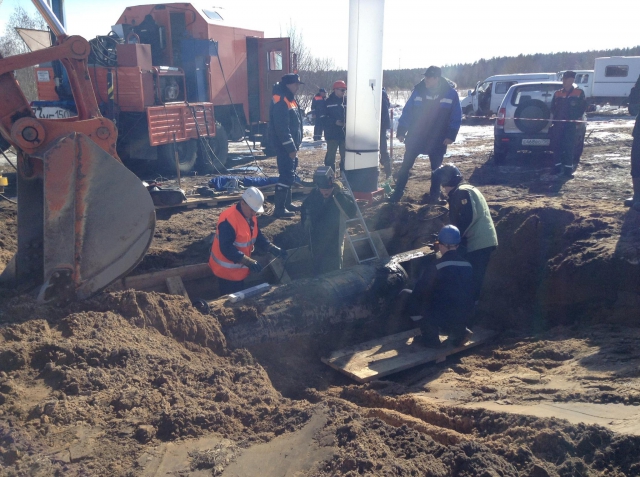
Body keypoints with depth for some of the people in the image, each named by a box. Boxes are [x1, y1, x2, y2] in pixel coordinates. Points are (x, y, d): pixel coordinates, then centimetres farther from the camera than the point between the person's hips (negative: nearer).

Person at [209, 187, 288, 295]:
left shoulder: (251, 216, -1)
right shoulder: (228, 220, -30)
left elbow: (257, 237, 8)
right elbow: (227, 249, -34)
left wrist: (273, 249, -7)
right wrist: (249, 262, -38)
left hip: (239, 268, 9)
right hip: (227, 269, -9)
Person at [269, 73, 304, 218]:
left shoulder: (289, 99, 16)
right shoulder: (280, 101, -17)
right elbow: (282, 128, -23)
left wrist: (295, 146, 19)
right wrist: (291, 148, -23)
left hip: (290, 146, 11)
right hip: (284, 146, -11)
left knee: (289, 174, 16)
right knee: (286, 175, -11)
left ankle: (287, 203, 26)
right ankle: (279, 209, -7)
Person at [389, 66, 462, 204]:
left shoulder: (451, 94, -6)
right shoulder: (418, 90, -4)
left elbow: (456, 117, -2)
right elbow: (407, 112, -1)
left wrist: (450, 135, -9)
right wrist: (401, 132, -5)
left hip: (438, 140, 0)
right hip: (415, 136, 1)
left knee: (436, 168, 10)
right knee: (405, 165, 1)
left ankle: (434, 196, 22)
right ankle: (397, 193, 10)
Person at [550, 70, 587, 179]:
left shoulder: (579, 93, 3)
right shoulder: (557, 93, 11)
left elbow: (582, 107, 8)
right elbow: (553, 107, 17)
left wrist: (576, 117, 0)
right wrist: (556, 117, 5)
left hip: (571, 125, -3)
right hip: (558, 124, 3)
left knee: (569, 146, -6)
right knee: (556, 145, 4)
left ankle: (568, 168, -4)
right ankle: (558, 166, 15)